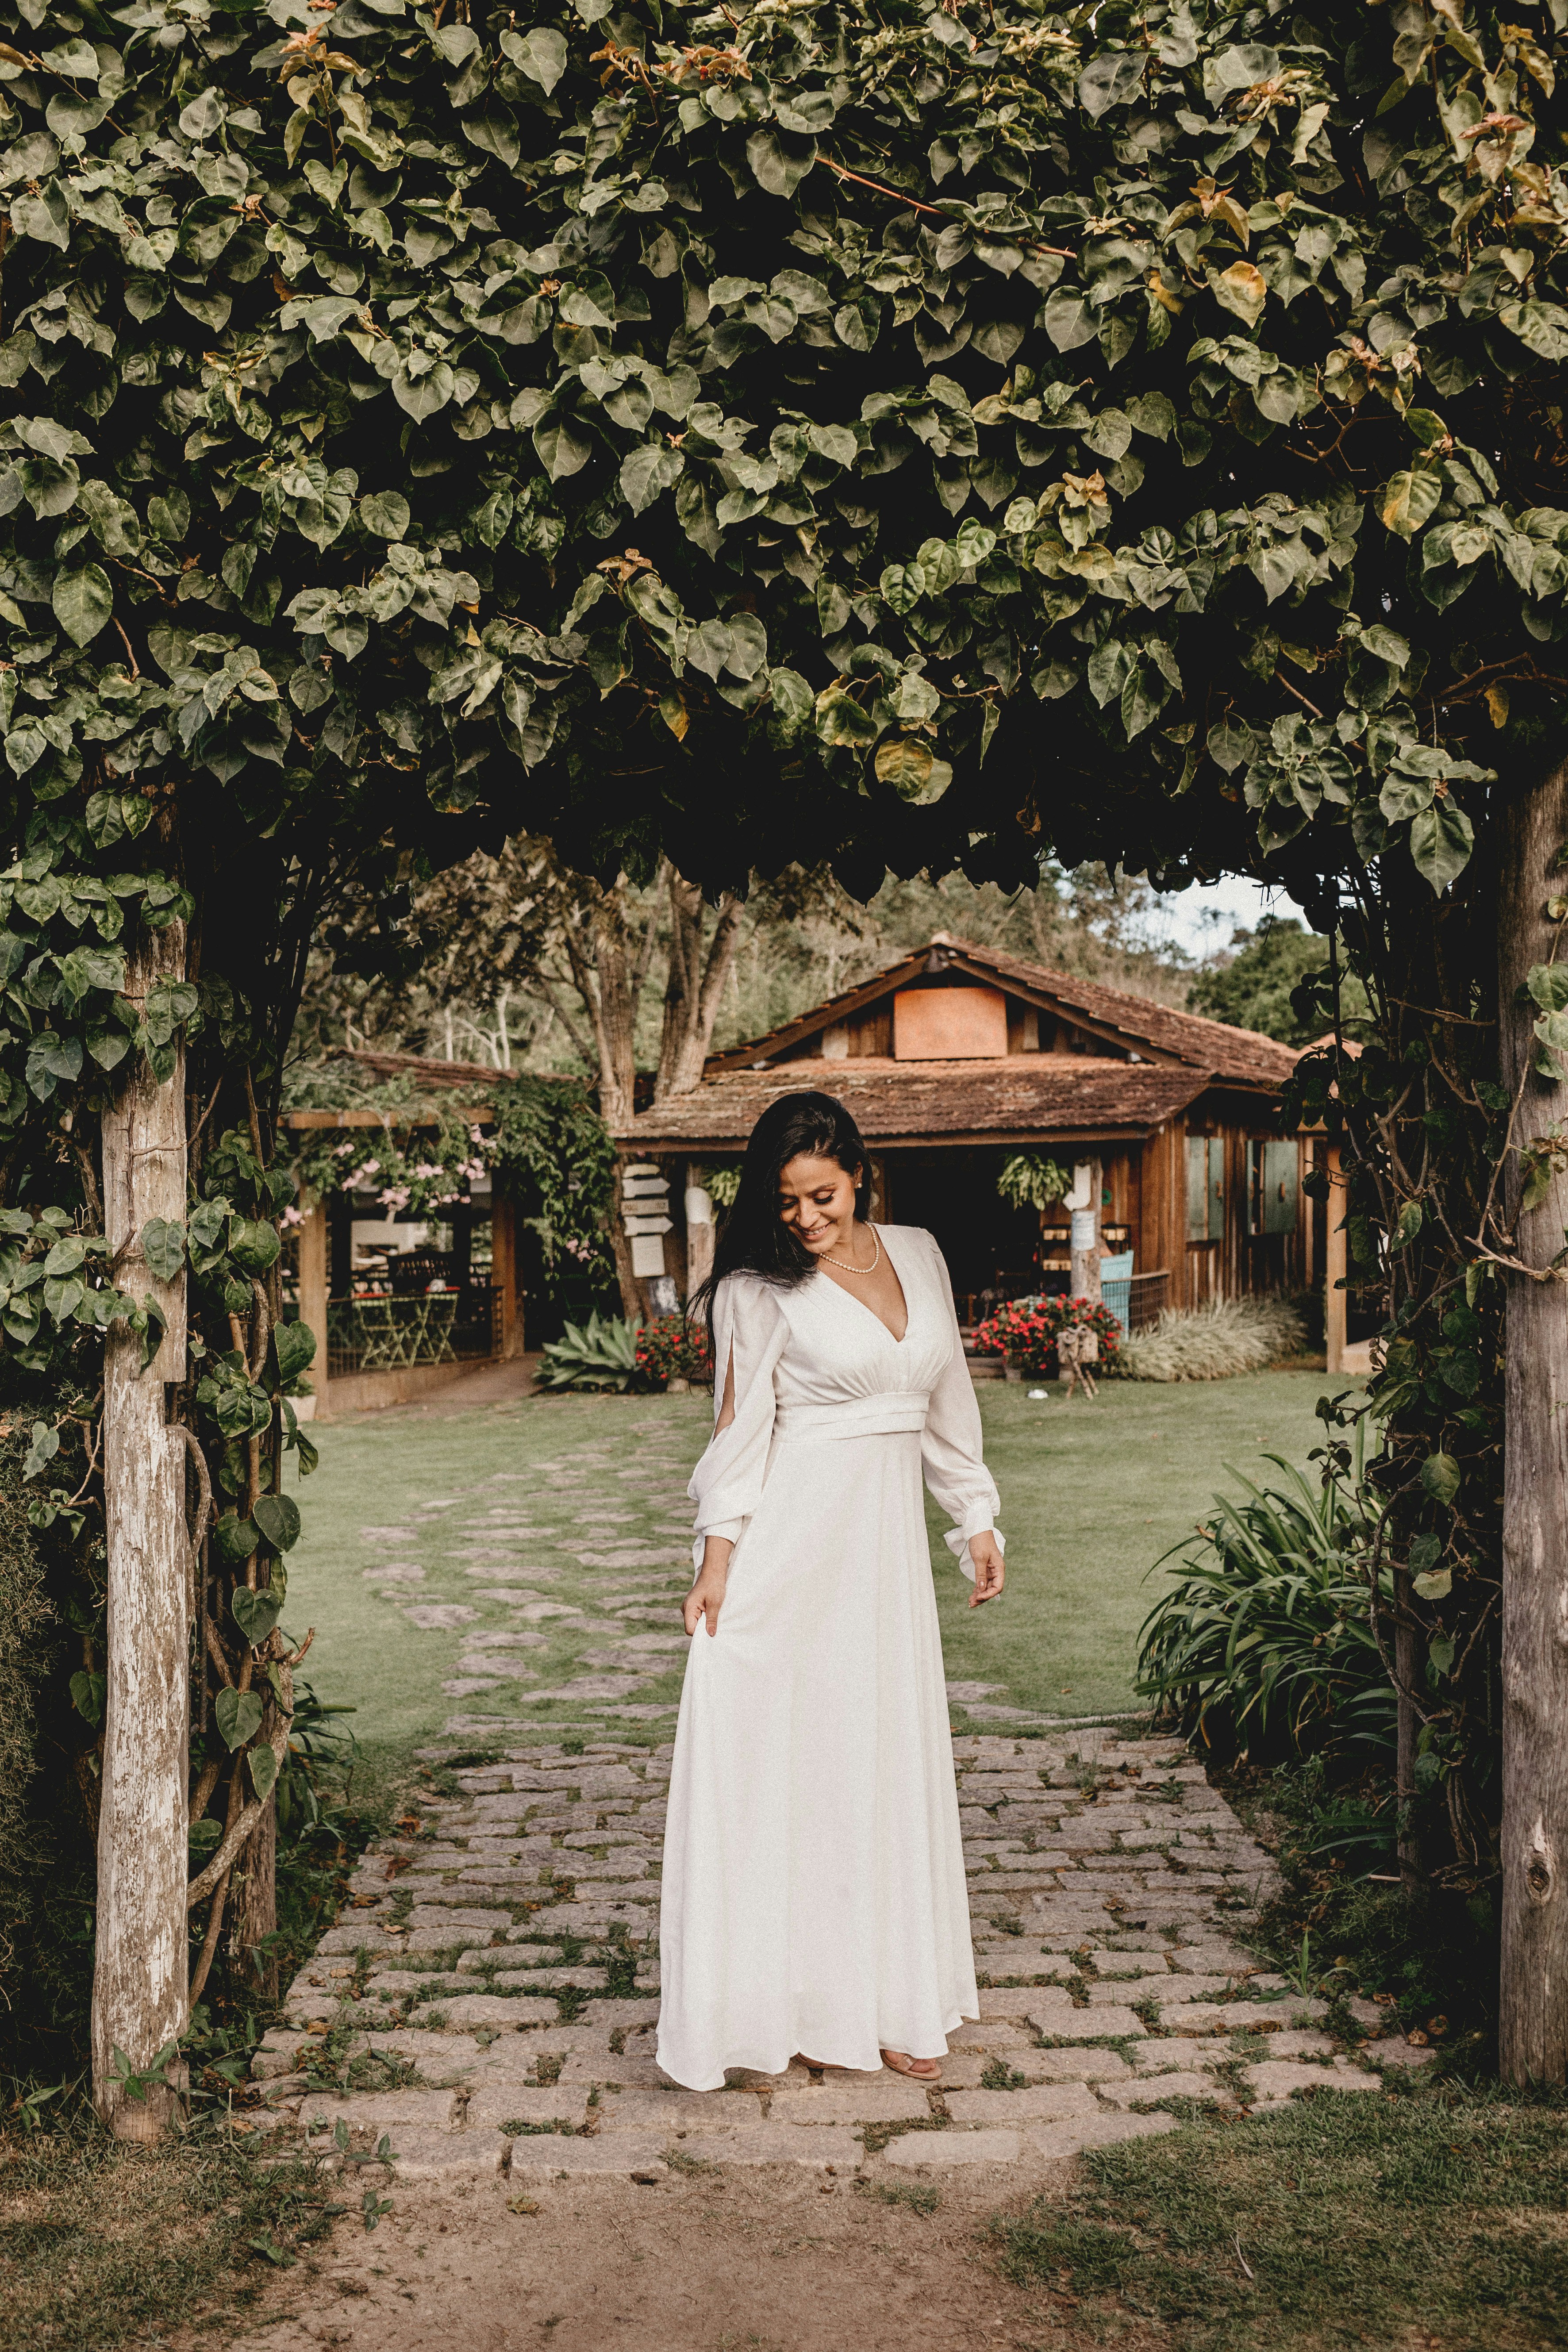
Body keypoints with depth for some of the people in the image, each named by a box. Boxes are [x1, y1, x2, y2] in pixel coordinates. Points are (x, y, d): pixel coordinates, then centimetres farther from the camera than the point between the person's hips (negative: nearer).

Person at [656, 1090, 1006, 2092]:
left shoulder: (919, 1255, 8)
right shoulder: (761, 1286, -5)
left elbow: (948, 1400, 15)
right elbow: (741, 1425, -5)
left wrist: (978, 1519, 15)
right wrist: (718, 1556, -11)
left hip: (890, 1544, 5)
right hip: (793, 1543, -5)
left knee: (890, 1756, 9)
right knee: (782, 1759, -2)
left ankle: (880, 1999, 20)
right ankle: (792, 2002, 8)